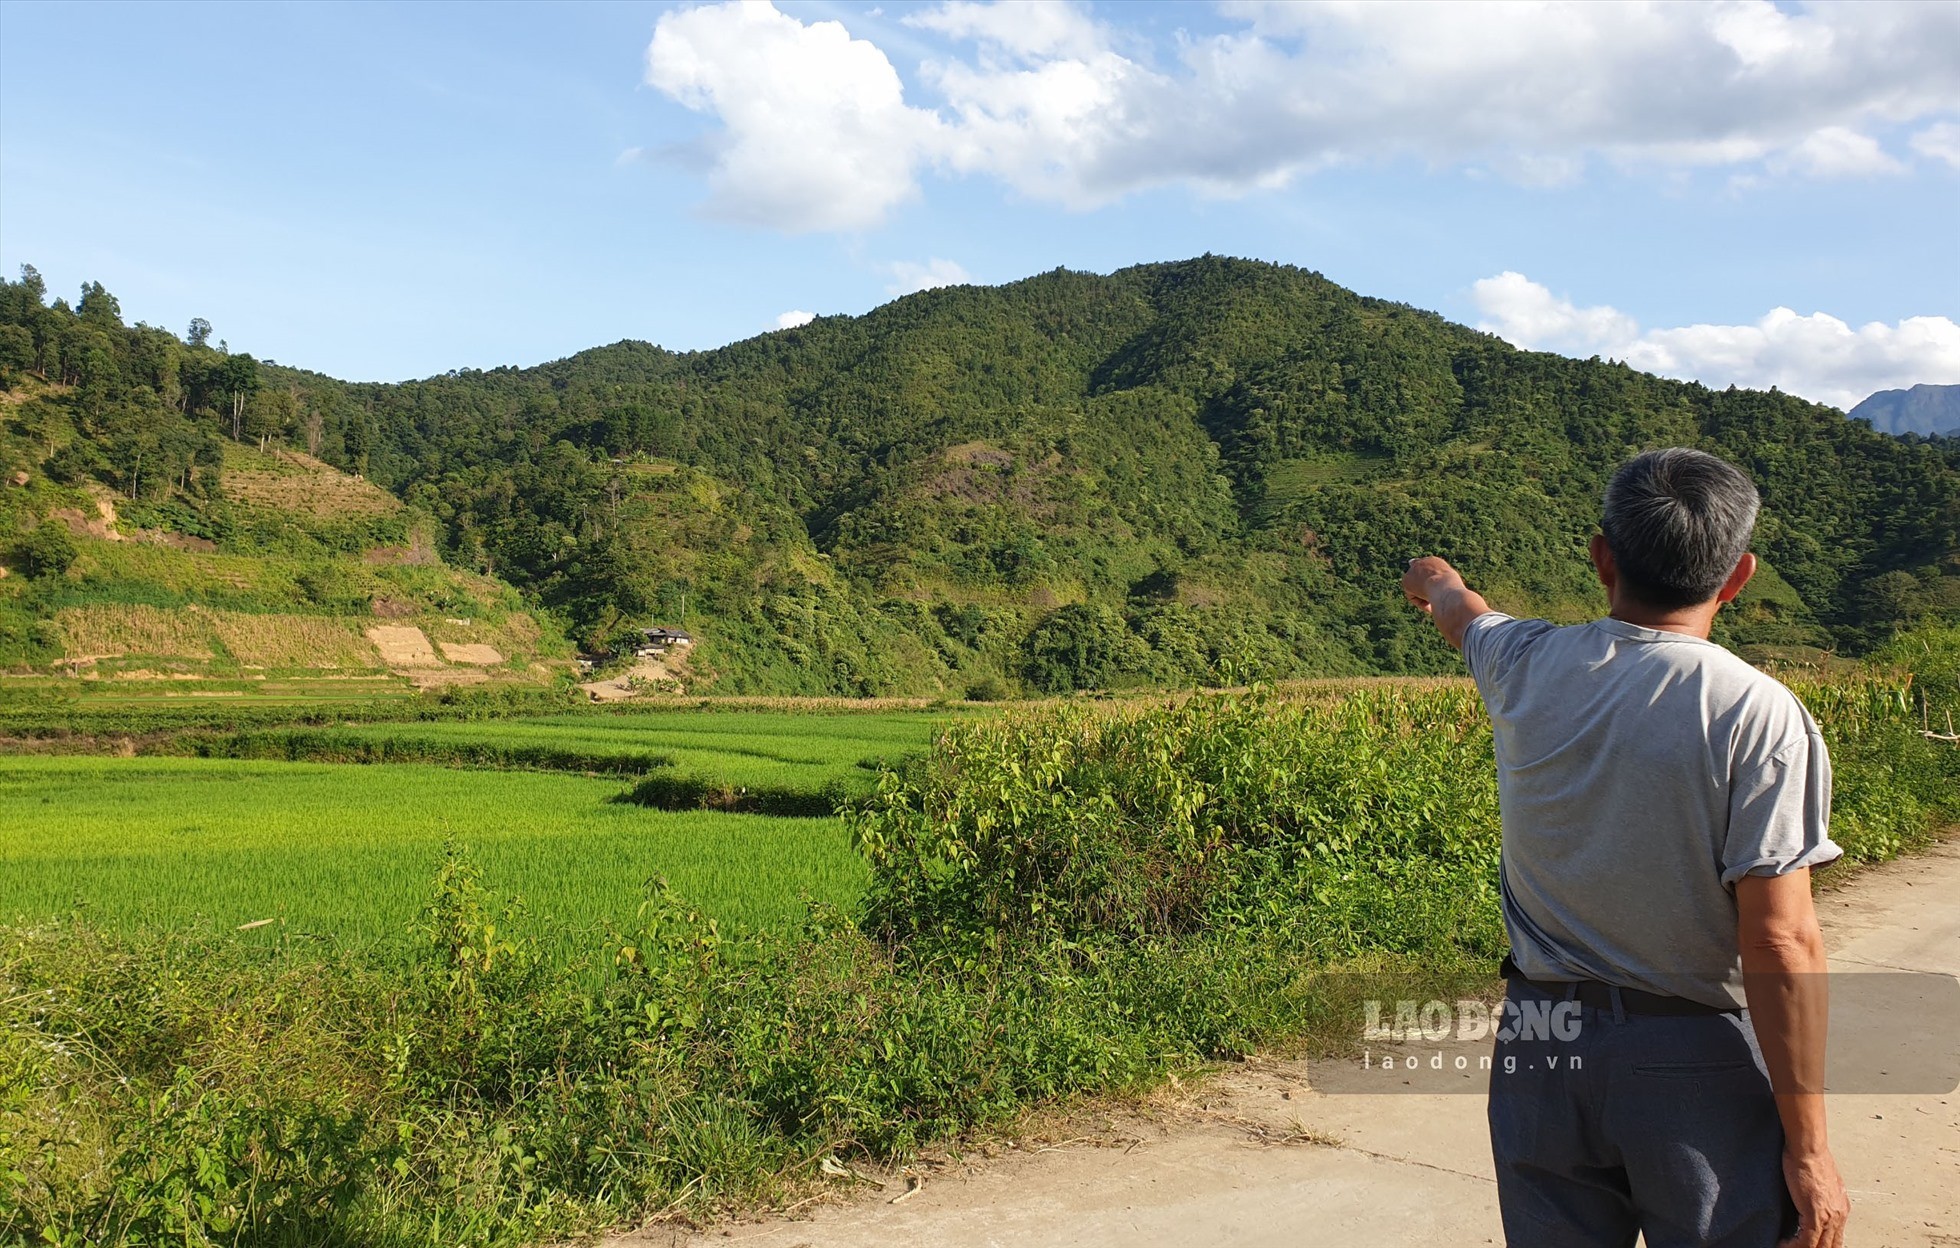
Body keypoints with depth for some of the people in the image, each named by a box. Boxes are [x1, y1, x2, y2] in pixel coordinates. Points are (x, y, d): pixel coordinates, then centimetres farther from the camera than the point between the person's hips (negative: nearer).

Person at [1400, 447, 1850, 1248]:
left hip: (1540, 1053, 4)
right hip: (1698, 1064, -4)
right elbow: (1780, 944, -17)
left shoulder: (1527, 669, -2)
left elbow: (1464, 616, 24)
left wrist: (1437, 579, 48)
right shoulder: (1761, 719, -16)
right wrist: (1808, 1147, -10)